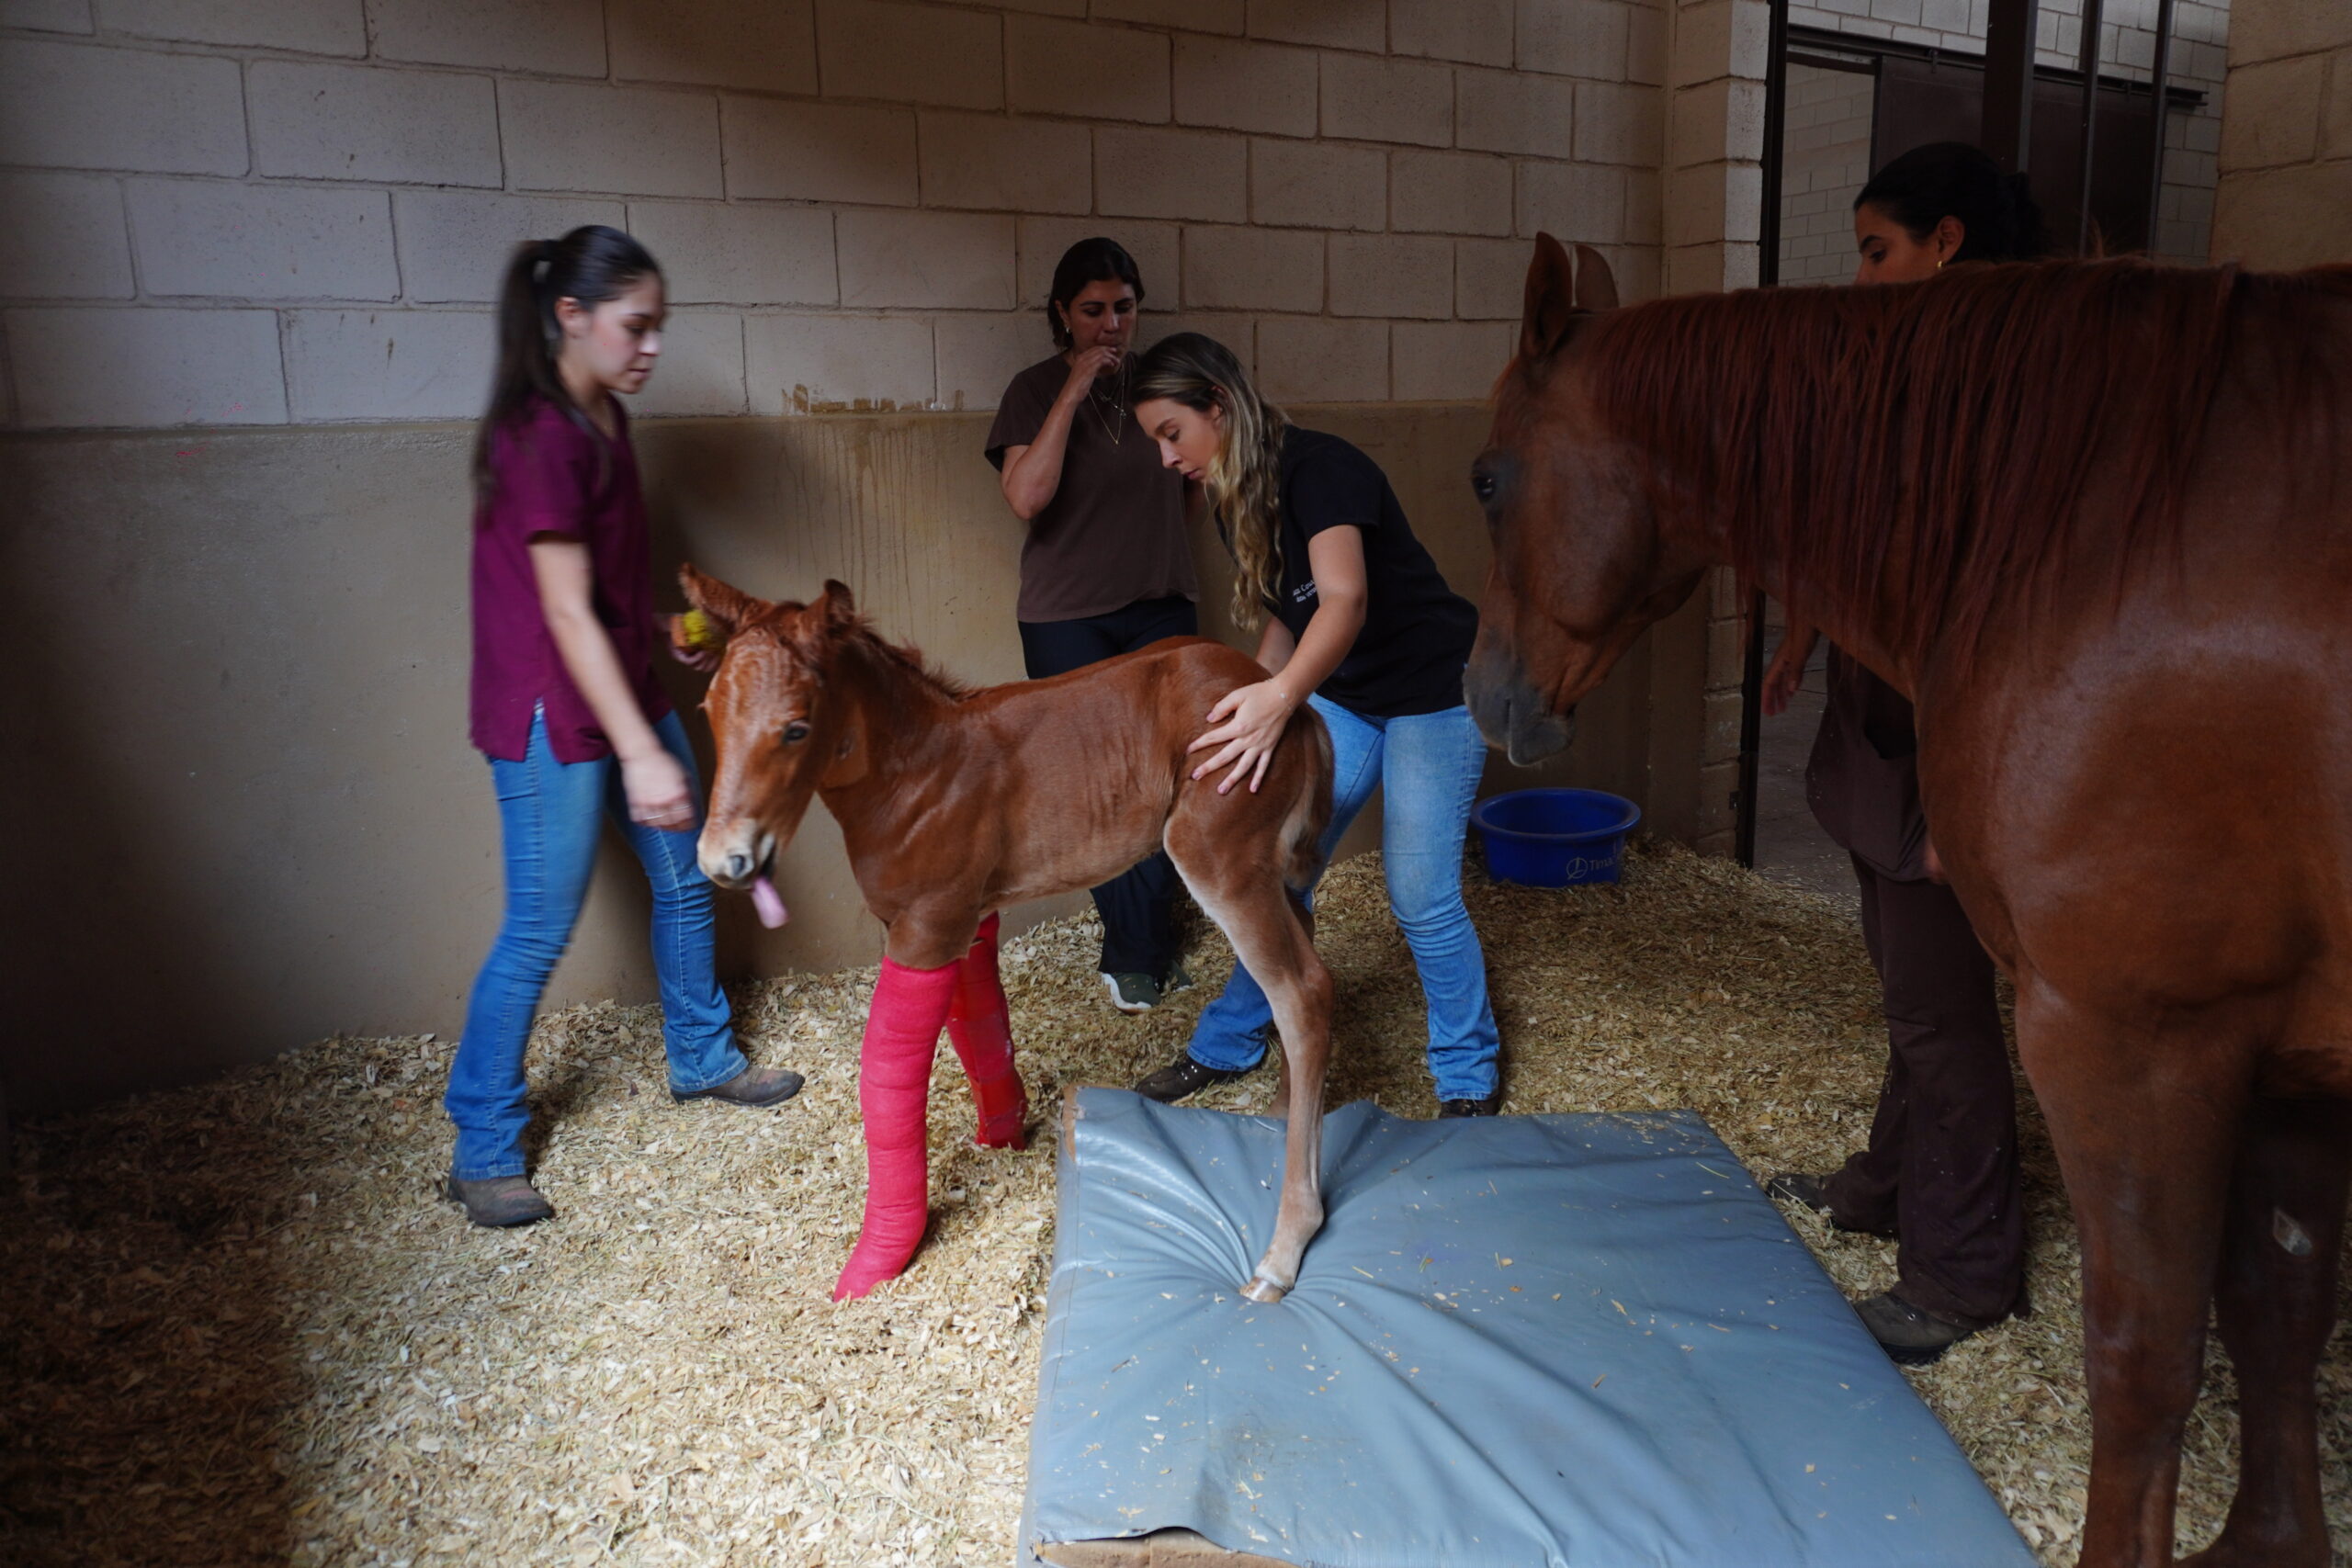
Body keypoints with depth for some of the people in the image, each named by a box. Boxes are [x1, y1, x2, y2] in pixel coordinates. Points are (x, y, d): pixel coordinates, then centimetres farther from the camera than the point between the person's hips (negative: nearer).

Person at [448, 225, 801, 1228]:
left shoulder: (602, 418, 8)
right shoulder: (540, 438, -20)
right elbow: (566, 612, -25)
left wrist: (663, 626, 8)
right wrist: (640, 755, -28)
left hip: (626, 691, 9)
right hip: (554, 717, -9)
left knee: (685, 875, 17)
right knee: (541, 928, -2)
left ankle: (701, 1061, 37)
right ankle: (481, 1154, 14)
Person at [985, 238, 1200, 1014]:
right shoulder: (1036, 390, -4)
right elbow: (1026, 498, -21)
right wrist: (1073, 393, -20)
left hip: (1160, 608, 4)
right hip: (1068, 620, -4)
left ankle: (1140, 950, 18)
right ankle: (1141, 952, 13)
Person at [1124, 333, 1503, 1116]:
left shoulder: (1318, 467, -24)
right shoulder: (1233, 499, 2)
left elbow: (1345, 599, -40)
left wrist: (1281, 697, -56)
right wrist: (1247, 713, 3)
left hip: (1434, 692, -8)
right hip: (1341, 697, 8)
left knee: (1420, 896, -8)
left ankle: (1469, 1074, 13)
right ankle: (1228, 1044, 23)